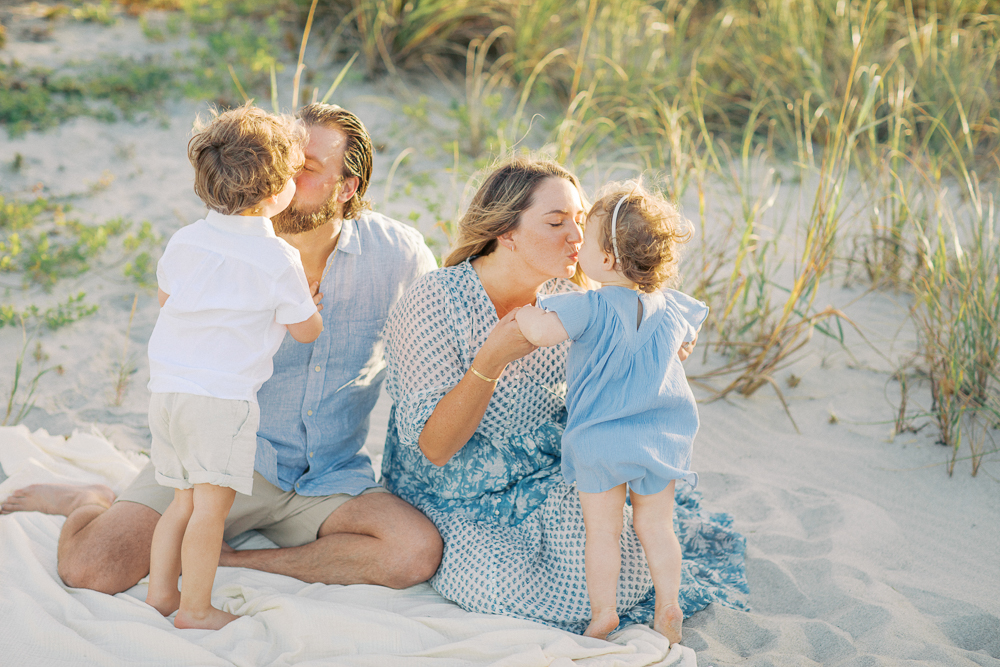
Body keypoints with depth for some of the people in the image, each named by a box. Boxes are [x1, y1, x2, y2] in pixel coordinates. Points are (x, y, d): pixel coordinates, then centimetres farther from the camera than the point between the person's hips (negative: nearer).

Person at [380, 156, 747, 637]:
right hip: (454, 501, -3)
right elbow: (435, 448, -23)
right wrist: (492, 359, -35)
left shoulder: (567, 300, -5)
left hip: (549, 482, 4)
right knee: (510, 589, -27)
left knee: (624, 577, -21)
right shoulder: (434, 304, -21)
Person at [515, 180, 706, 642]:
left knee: (602, 532, 9)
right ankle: (668, 608, 22)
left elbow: (542, 331, -34)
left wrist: (521, 312, -13)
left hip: (600, 442, -4)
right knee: (655, 526, 18)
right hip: (661, 440, 5)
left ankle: (603, 616, 18)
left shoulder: (592, 308, -19)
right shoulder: (670, 308, 1)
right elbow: (689, 334, 23)